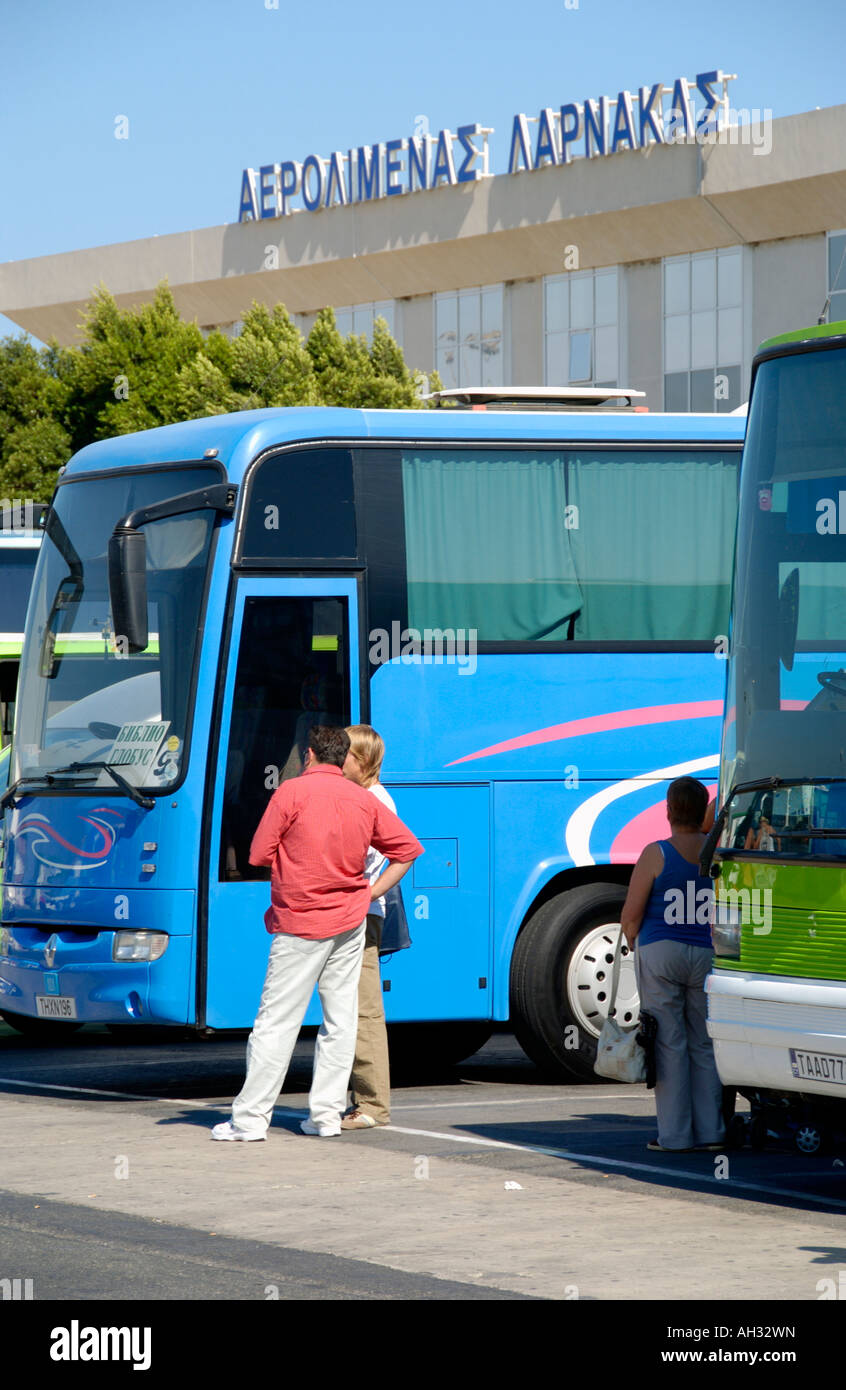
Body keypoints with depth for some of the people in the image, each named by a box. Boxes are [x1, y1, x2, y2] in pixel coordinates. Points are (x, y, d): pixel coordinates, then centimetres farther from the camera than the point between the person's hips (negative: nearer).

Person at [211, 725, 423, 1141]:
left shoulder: (292, 792, -9)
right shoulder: (365, 800, 5)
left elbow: (259, 854, -8)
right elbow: (408, 848, 9)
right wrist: (372, 892, 10)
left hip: (300, 924, -5)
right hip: (351, 920, 5)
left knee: (277, 1021, -2)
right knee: (340, 1019, 9)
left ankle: (250, 1117, -1)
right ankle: (327, 1113, 10)